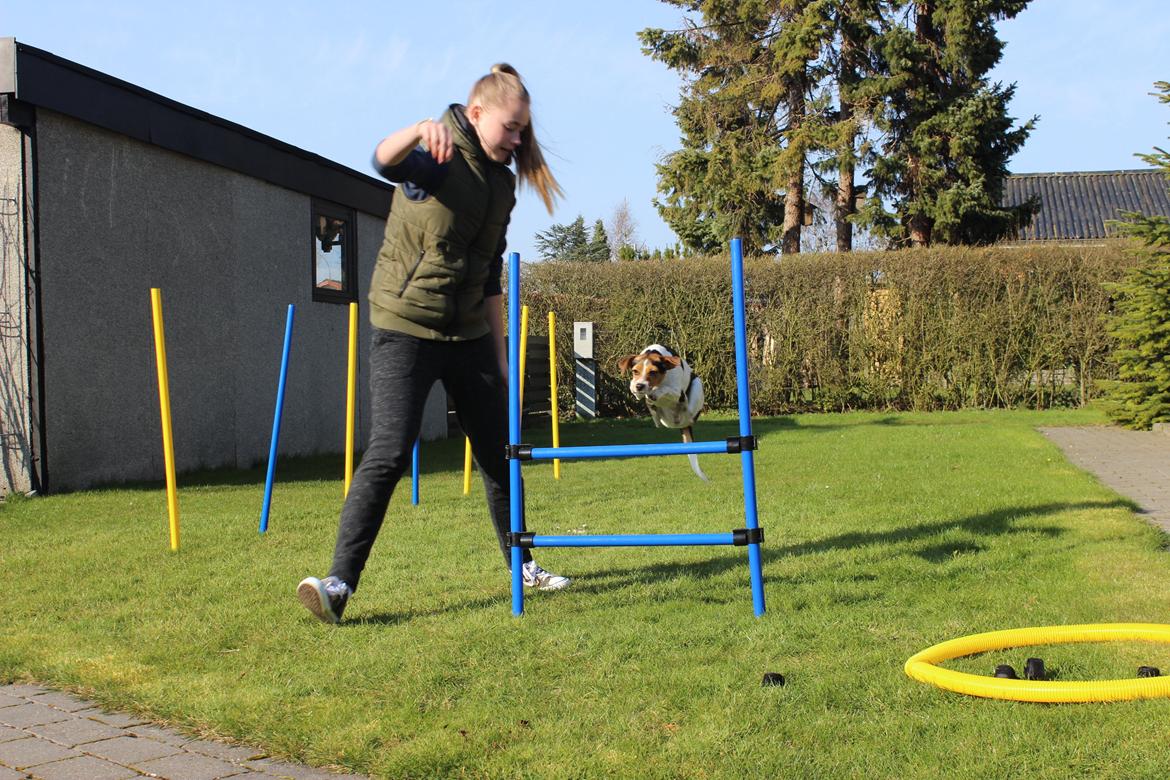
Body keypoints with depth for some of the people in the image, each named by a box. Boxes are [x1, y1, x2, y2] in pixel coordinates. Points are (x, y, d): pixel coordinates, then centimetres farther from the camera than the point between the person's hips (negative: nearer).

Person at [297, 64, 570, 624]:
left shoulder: (503, 182, 9)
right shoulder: (437, 158, -11)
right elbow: (384, 160, -36)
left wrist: (498, 352, 16)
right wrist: (420, 130, -58)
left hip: (469, 335, 7)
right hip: (407, 329, -7)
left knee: (498, 451, 11)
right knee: (389, 453, -16)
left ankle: (521, 566, 27)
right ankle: (340, 583, -11)